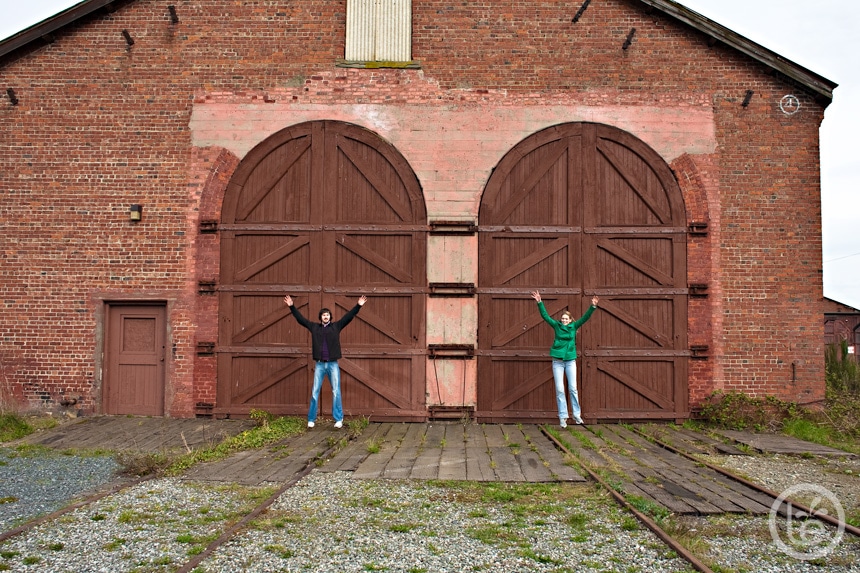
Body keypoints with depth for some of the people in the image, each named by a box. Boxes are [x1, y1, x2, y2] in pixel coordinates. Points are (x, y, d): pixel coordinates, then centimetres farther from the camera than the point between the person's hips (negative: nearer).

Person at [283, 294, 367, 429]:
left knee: (336, 392, 1)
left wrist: (358, 306, -8)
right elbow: (300, 318, 10)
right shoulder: (314, 327, 8)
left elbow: (349, 316, 0)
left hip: (333, 364, -1)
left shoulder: (336, 326, 4)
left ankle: (338, 419, 6)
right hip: (320, 364, 1)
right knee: (315, 392, 3)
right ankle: (311, 419, 10)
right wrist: (291, 306, 7)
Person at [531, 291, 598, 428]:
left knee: (573, 388, 2)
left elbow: (585, 317, -3)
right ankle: (563, 417, 5)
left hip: (570, 361, 0)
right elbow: (545, 315, -2)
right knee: (559, 390, -1)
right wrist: (539, 303, -12)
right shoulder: (557, 325, 2)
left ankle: (577, 414, 14)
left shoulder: (574, 326, 4)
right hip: (558, 361, 0)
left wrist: (593, 306, -16)